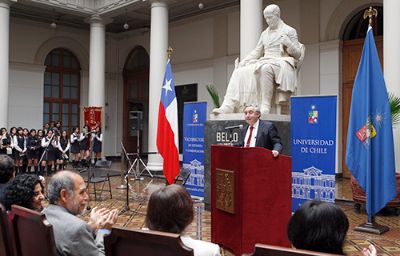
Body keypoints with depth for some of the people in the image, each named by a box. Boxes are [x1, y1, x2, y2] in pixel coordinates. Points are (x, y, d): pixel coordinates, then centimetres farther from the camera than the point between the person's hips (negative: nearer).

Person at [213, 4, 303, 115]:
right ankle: (228, 106, -29)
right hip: (265, 63, 6)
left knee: (265, 68, -41)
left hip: (281, 63, -6)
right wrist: (243, 62, 9)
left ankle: (265, 106, -42)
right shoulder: (265, 33, 22)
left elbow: (298, 54, 3)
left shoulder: (289, 31, 6)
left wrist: (288, 43, -15)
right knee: (239, 73, -17)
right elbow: (256, 52, 24)